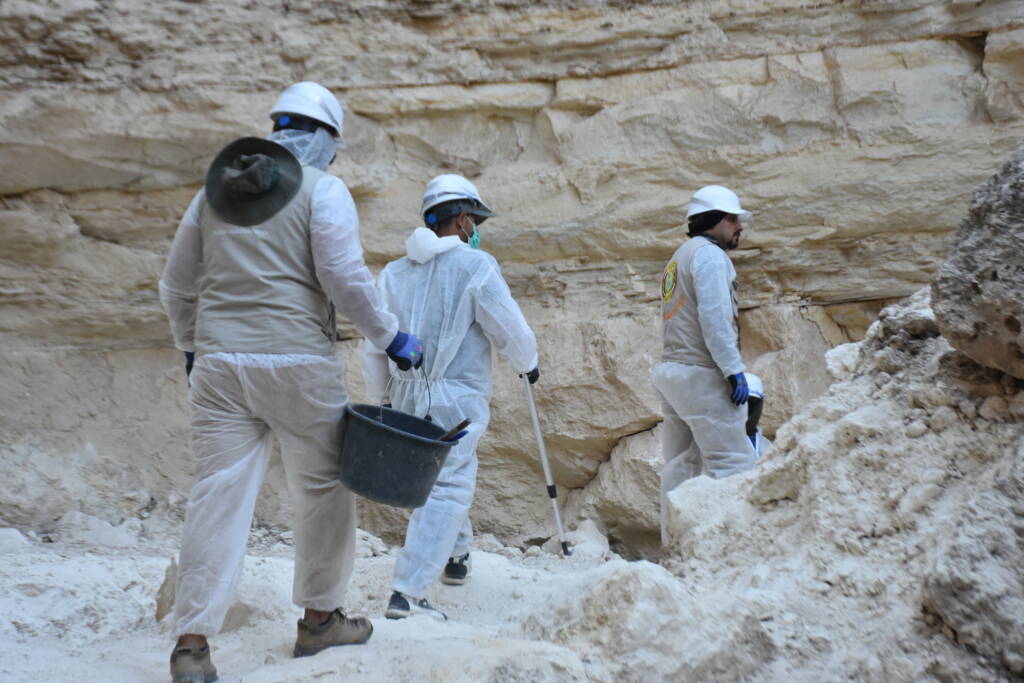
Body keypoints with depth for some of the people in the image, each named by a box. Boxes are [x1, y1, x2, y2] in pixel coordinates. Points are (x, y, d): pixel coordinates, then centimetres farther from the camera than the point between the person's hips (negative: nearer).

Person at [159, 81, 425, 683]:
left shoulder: (215, 190, 15)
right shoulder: (322, 189, -2)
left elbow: (177, 285, 18)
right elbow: (345, 276, -13)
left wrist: (192, 347, 31)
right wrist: (392, 337, -2)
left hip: (219, 364, 5)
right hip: (298, 363, -4)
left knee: (219, 495, 4)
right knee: (324, 487, 11)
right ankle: (321, 618, 22)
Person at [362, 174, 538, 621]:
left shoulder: (393, 273, 7)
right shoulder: (475, 266, -9)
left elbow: (375, 349, 9)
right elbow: (513, 334, -7)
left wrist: (382, 400, 21)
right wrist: (528, 365, 14)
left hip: (407, 399, 7)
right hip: (457, 400, -7)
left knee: (444, 479, 25)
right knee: (448, 489, -4)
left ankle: (456, 555, 42)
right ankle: (406, 594, -10)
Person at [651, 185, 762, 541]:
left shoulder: (678, 258, 24)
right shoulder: (709, 254, -6)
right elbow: (714, 318, -17)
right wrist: (735, 371, -17)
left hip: (672, 370, 10)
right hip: (700, 375, -10)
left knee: (681, 464, 9)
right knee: (733, 461, -11)